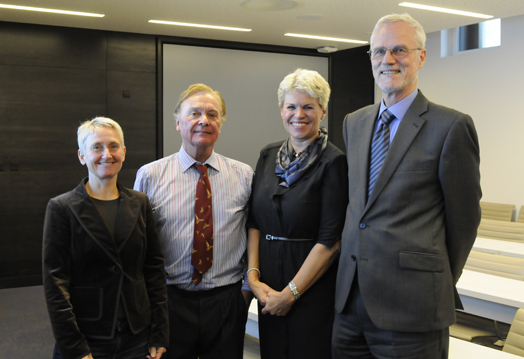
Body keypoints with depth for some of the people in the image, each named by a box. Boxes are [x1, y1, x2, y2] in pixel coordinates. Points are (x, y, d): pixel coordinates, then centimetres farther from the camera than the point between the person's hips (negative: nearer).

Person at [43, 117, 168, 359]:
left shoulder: (140, 203, 4)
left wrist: (159, 335, 0)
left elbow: (154, 267, 5)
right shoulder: (61, 208, -5)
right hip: (87, 339, -2)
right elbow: (55, 283, -7)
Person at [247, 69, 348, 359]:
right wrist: (253, 275, -4)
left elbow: (330, 240, -15)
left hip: (313, 289, -5)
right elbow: (255, 222, 8)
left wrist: (290, 294, -13)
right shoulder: (269, 155, 7)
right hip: (268, 287, 5)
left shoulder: (333, 162, -11)